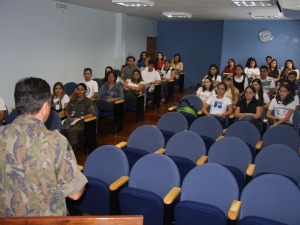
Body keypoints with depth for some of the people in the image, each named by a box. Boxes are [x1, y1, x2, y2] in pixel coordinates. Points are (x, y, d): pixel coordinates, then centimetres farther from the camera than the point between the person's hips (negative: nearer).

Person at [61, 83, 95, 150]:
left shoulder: (88, 101, 5)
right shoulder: (72, 100, 22)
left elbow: (92, 114, -6)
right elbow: (66, 110, 22)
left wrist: (80, 118, -15)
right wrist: (69, 117, 0)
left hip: (81, 122, -4)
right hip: (70, 119, 4)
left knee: (71, 130, -35)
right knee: (62, 128, -29)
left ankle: (72, 148, -20)